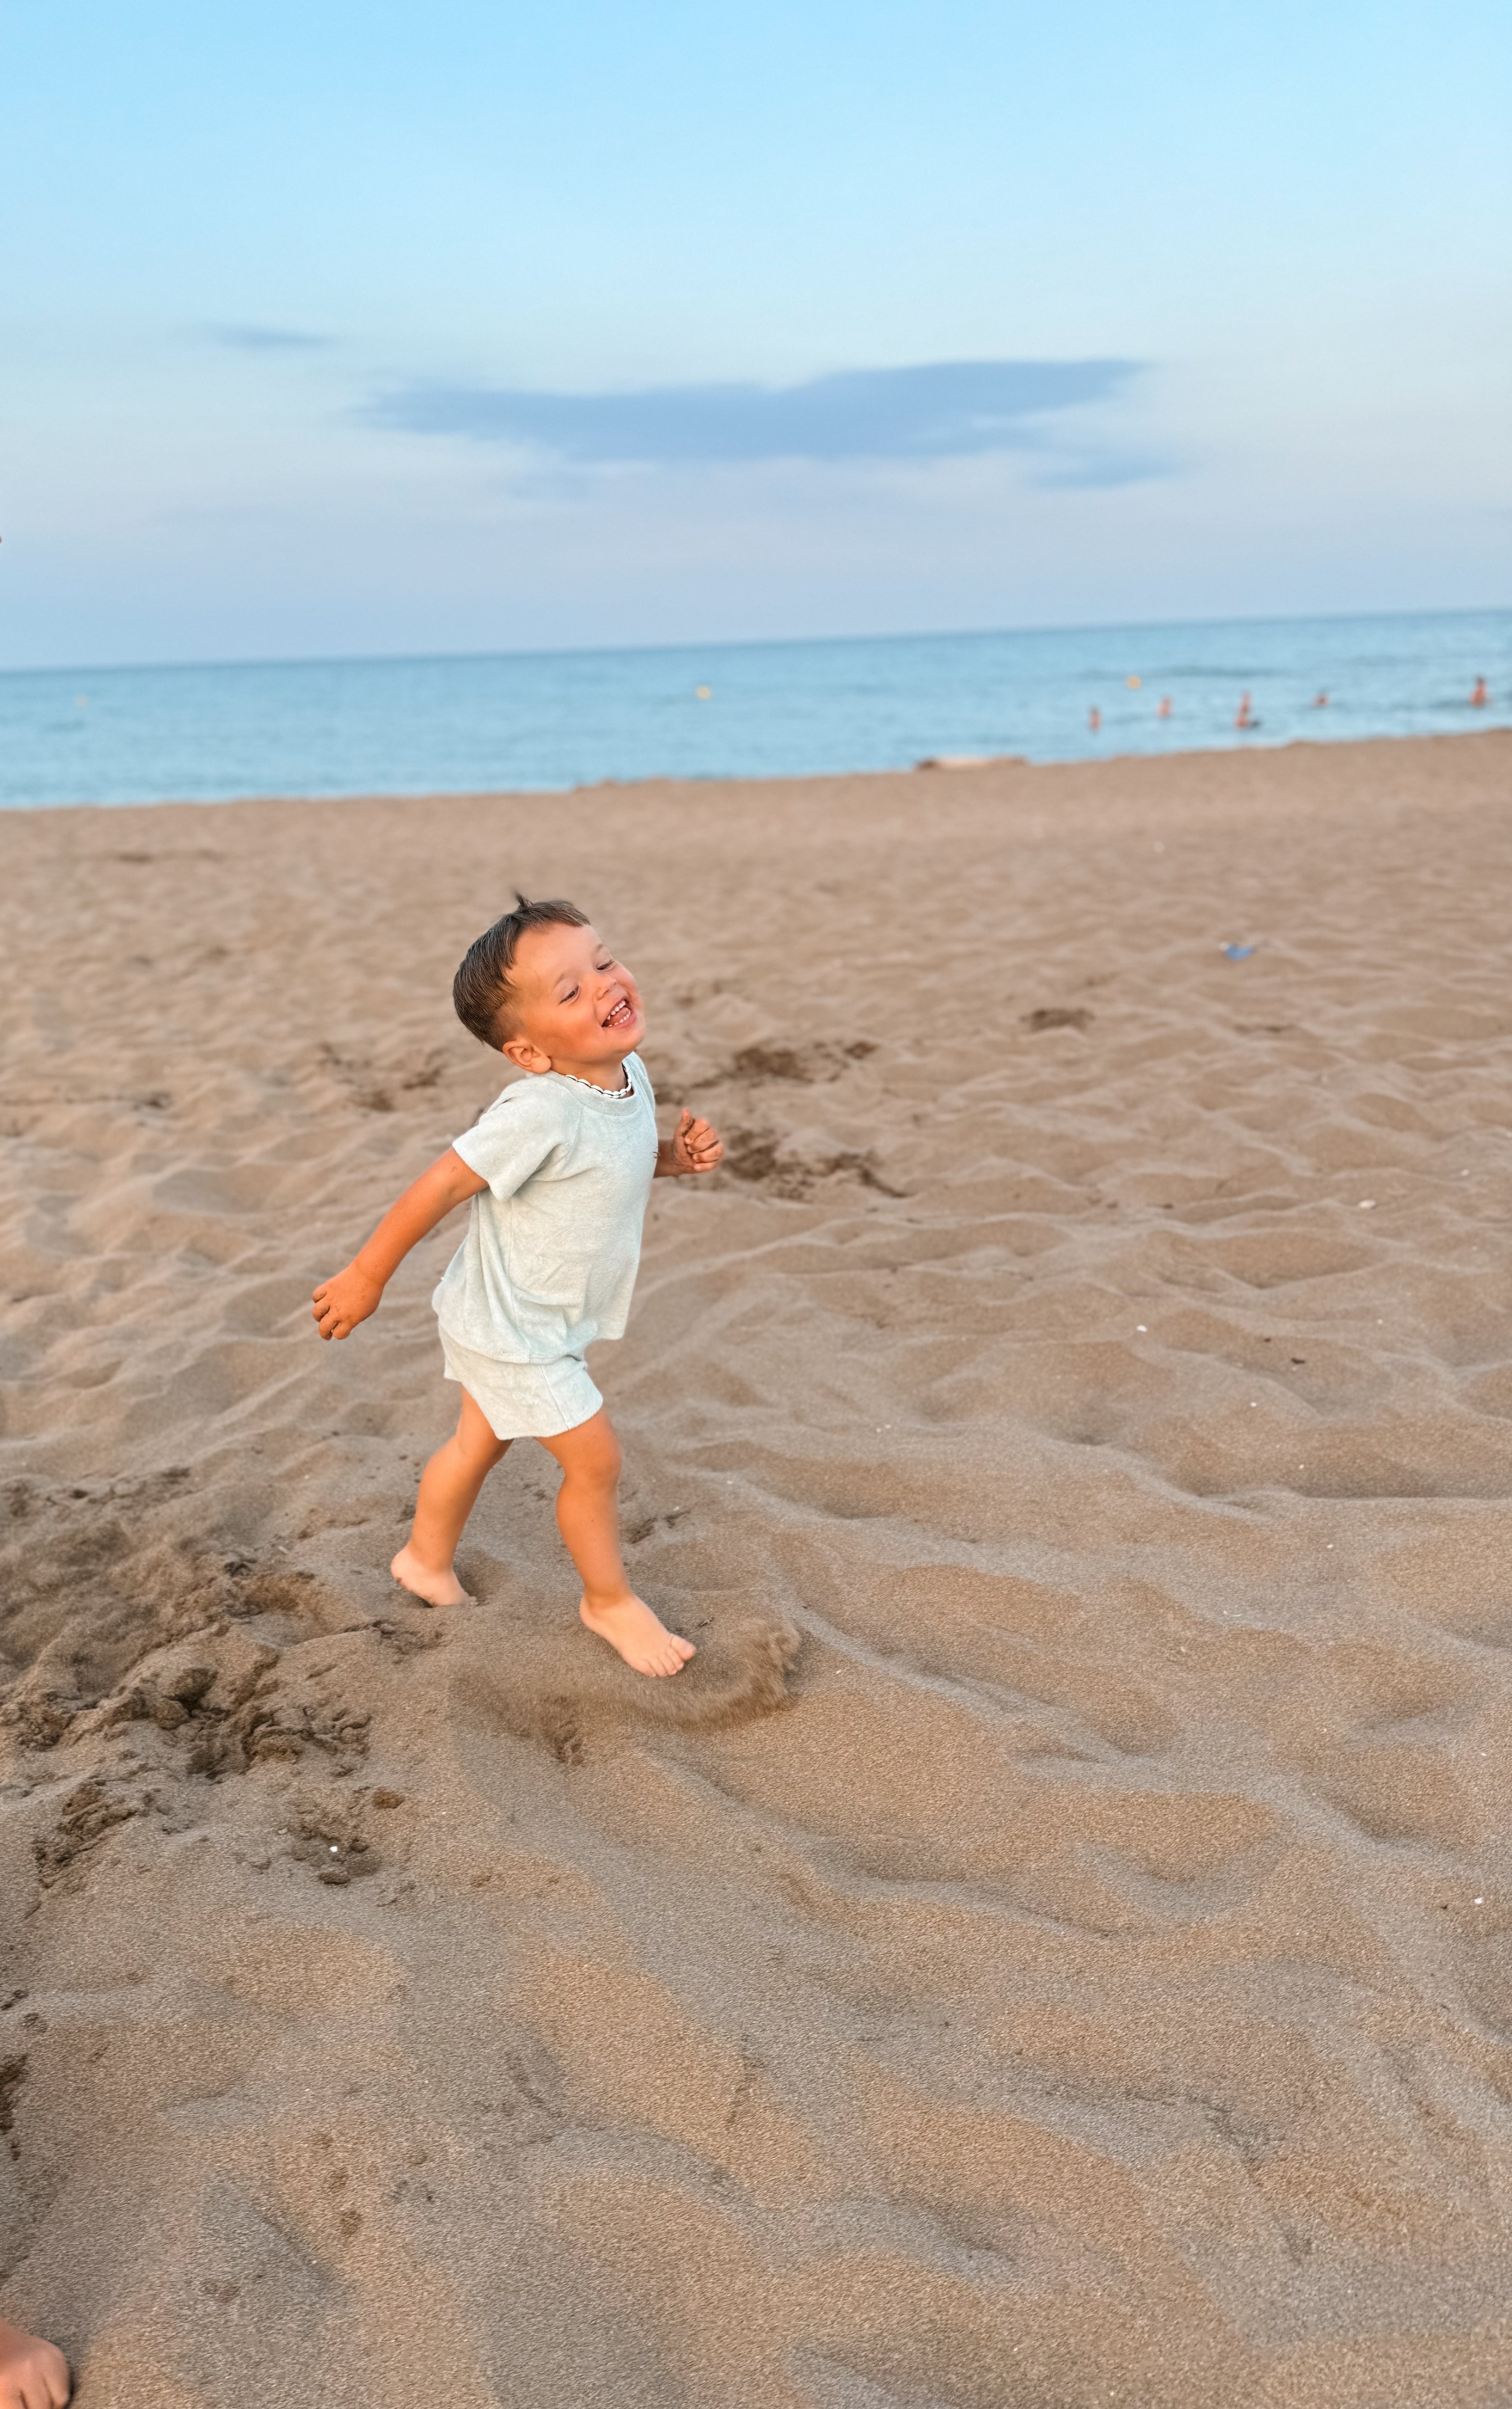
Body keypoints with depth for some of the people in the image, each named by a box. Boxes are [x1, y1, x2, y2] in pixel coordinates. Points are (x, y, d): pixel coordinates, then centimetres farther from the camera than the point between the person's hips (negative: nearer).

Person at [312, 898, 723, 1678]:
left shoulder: (629, 1075, -7)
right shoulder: (540, 1112, -34)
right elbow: (441, 1184, -27)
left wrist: (677, 1155, -8)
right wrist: (367, 1276, -19)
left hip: (519, 1320, 8)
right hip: (512, 1330, -8)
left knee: (481, 1442, 27)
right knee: (595, 1461, 2)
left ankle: (426, 1560, 50)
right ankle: (610, 1599, 26)